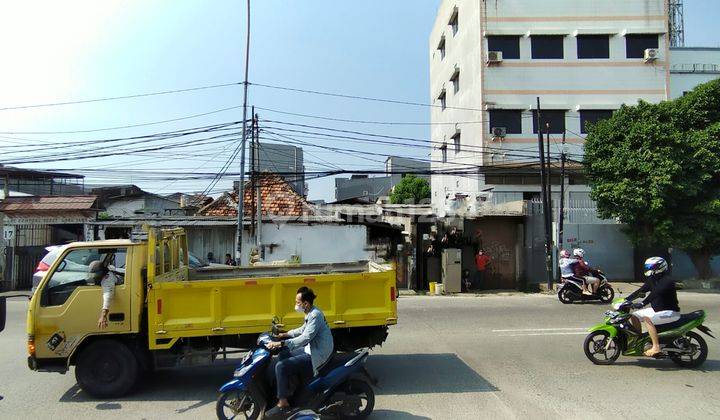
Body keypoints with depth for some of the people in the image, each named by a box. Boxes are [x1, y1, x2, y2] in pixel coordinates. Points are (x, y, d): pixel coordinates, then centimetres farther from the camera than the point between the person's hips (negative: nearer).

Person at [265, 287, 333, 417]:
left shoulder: (315, 316, -23)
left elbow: (305, 338, -31)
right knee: (283, 355, 20)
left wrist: (281, 343, -34)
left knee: (281, 367, -17)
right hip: (311, 349, 11)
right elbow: (303, 329, 26)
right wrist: (287, 334, 15)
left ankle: (283, 404, -9)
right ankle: (287, 390, 27)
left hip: (316, 356, -11)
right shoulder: (310, 313, 8)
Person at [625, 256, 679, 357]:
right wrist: (626, 300, -5)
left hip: (670, 312, -9)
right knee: (634, 316, 3)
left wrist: (642, 303, -44)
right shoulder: (652, 280, 8)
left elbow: (655, 293, -34)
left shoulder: (666, 281, -20)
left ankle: (656, 347, -28)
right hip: (657, 309, 10)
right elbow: (640, 291, 5)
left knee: (647, 319, -30)